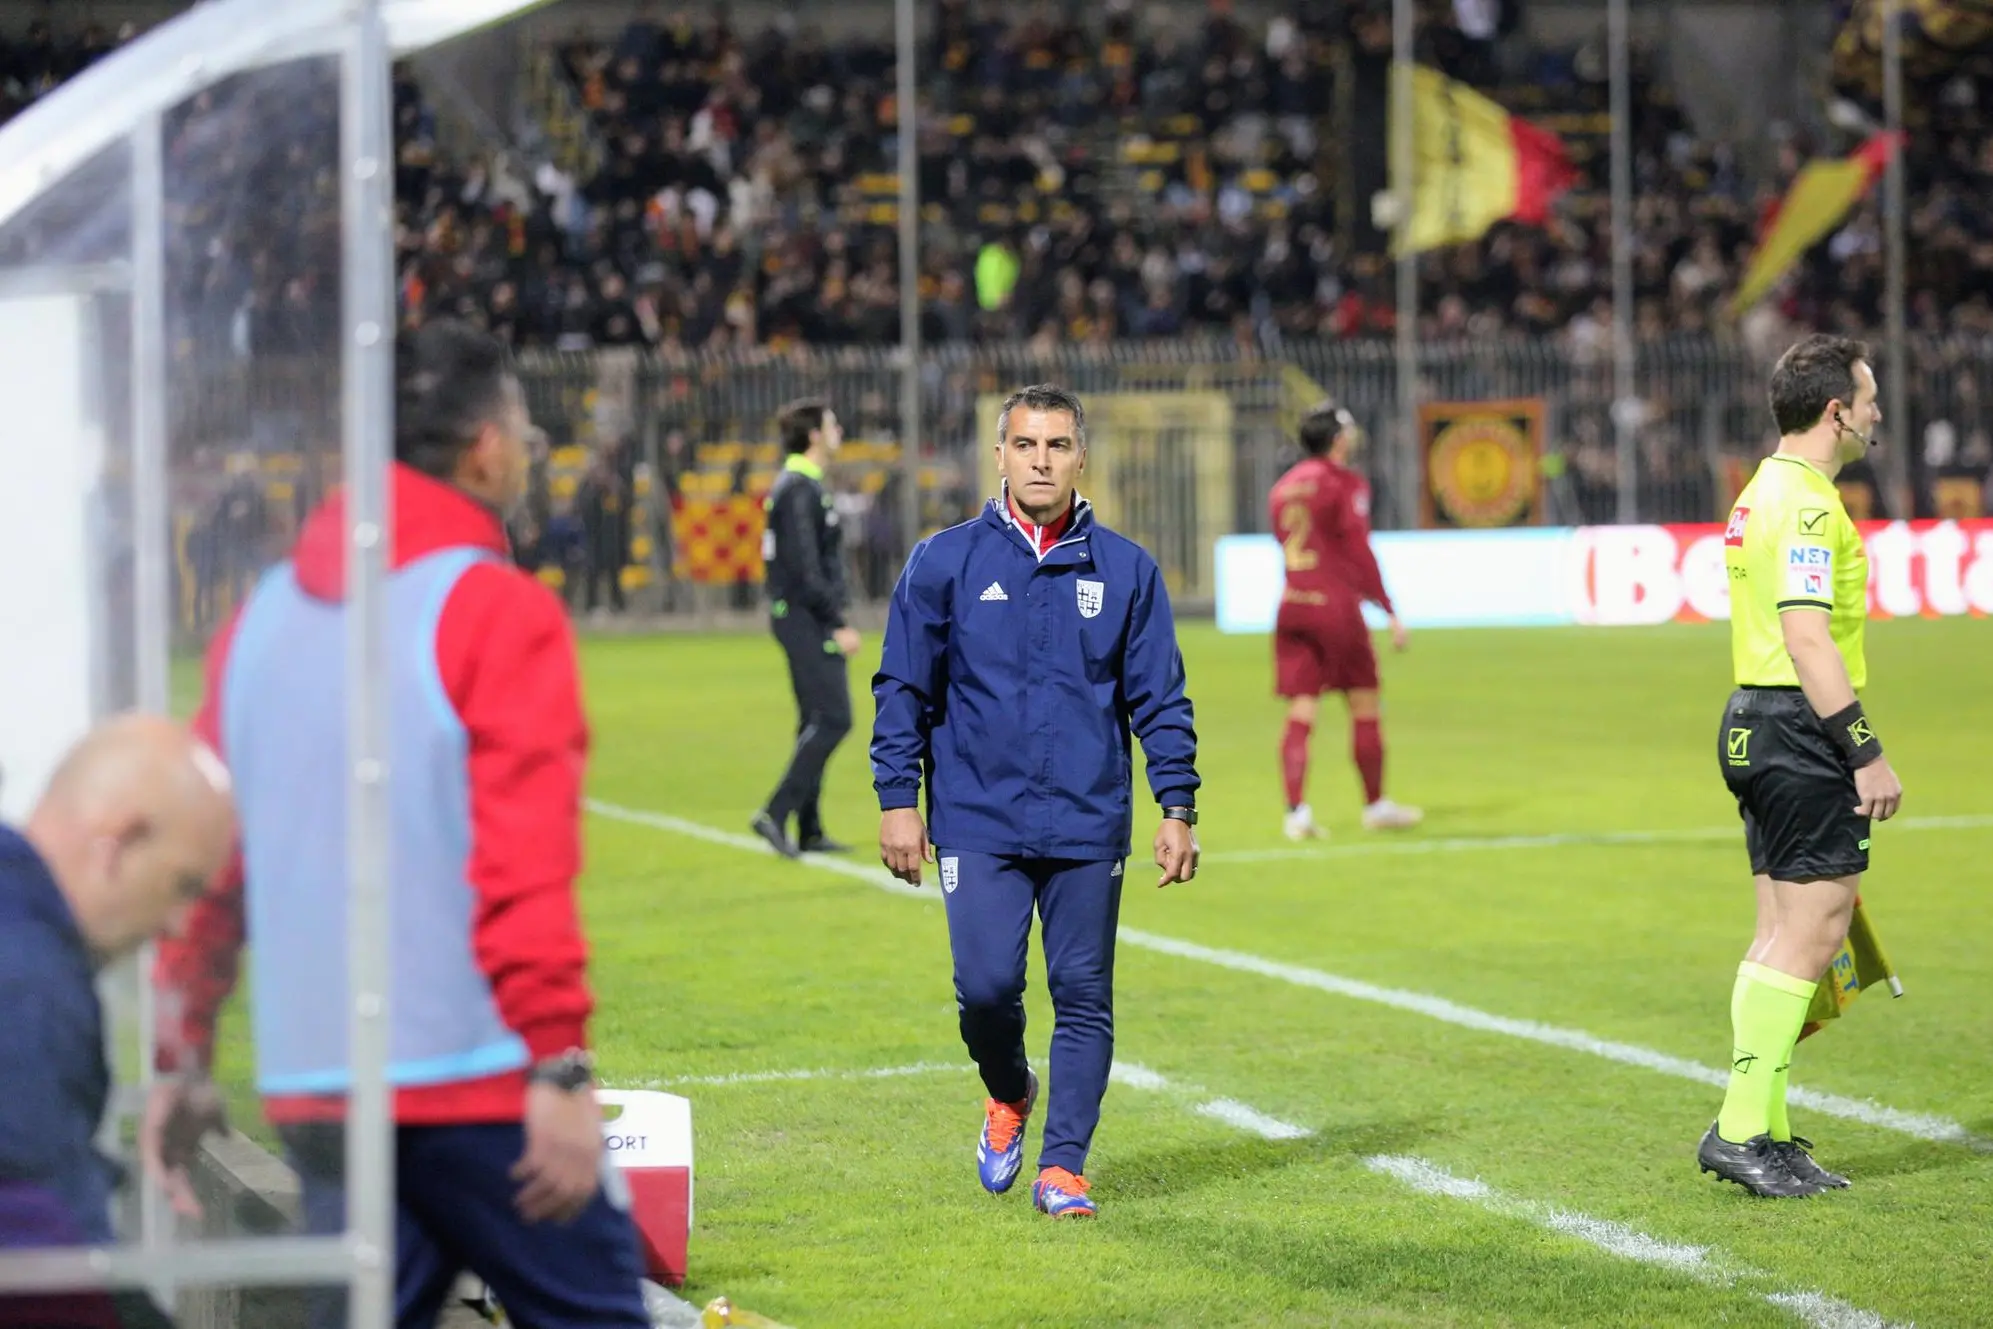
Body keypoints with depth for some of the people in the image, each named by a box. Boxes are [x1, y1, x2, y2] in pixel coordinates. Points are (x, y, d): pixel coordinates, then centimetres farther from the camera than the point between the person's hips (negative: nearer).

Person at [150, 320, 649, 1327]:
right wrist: (559, 1064, -16)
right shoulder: (496, 611, -9)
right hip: (470, 1083, -6)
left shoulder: (264, 614, 11)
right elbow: (523, 865, -16)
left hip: (308, 1088, 6)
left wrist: (182, 1053, 19)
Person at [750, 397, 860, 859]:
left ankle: (809, 832, 12)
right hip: (806, 617, -10)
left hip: (801, 618, 10)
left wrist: (833, 620, 21)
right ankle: (776, 814, -15)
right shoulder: (799, 490, -15)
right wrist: (839, 625, -19)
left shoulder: (802, 486, 17)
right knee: (832, 718, -13)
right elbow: (806, 568, -21)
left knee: (818, 721, 11)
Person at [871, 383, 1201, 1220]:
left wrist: (1178, 808, 2)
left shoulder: (1125, 570, 5)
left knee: (1084, 996, 1)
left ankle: (1063, 1166, 10)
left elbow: (1160, 699, 8)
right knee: (986, 986, -9)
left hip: (1089, 826, 1)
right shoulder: (945, 563, 3)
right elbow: (903, 690, 6)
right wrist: (897, 801, 0)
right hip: (978, 821, -1)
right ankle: (1008, 1096, 22)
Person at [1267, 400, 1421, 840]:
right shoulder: (1345, 483, -6)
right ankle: (1375, 806, 16)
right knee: (1365, 707, 8)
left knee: (1300, 713, 0)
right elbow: (1358, 551, -13)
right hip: (1335, 605, -6)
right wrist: (1390, 612, -11)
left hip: (1292, 604, 6)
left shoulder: (1284, 486, 13)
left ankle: (1296, 811, -11)